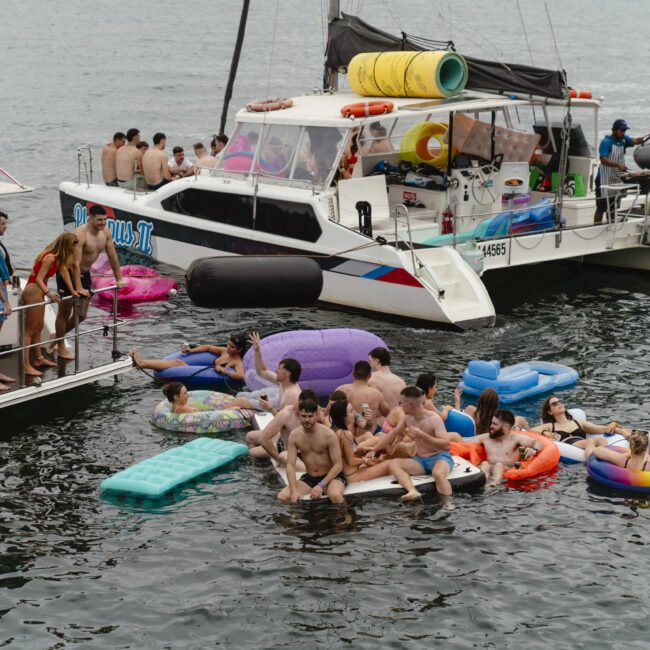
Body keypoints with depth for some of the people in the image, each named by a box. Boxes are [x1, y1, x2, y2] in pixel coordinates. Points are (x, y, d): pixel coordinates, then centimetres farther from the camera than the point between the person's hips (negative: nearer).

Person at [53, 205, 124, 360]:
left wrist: (119, 279, 2)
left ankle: (59, 335, 34)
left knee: (82, 315, 13)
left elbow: (112, 257, 3)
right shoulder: (80, 235, -29)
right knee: (64, 312, 5)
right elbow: (75, 263, -32)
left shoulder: (106, 232, -7)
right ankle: (60, 347, 17)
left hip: (85, 273, 8)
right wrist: (78, 288, -36)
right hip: (68, 273, -8)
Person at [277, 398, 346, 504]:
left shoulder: (328, 434, -17)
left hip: (331, 476, -4)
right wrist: (294, 490, -23)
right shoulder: (294, 435, -6)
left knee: (335, 496, -39)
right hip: (309, 479, 4)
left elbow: (338, 465, -16)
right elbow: (290, 465, -9)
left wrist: (321, 485, -25)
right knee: (282, 497, -20)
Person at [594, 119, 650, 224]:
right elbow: (603, 160, -25)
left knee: (613, 208, 16)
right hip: (604, 181, -7)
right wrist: (618, 165, -39)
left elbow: (636, 141, -11)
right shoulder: (606, 142, -15)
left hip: (617, 181, 7)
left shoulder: (623, 139, 5)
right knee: (601, 208, -2)